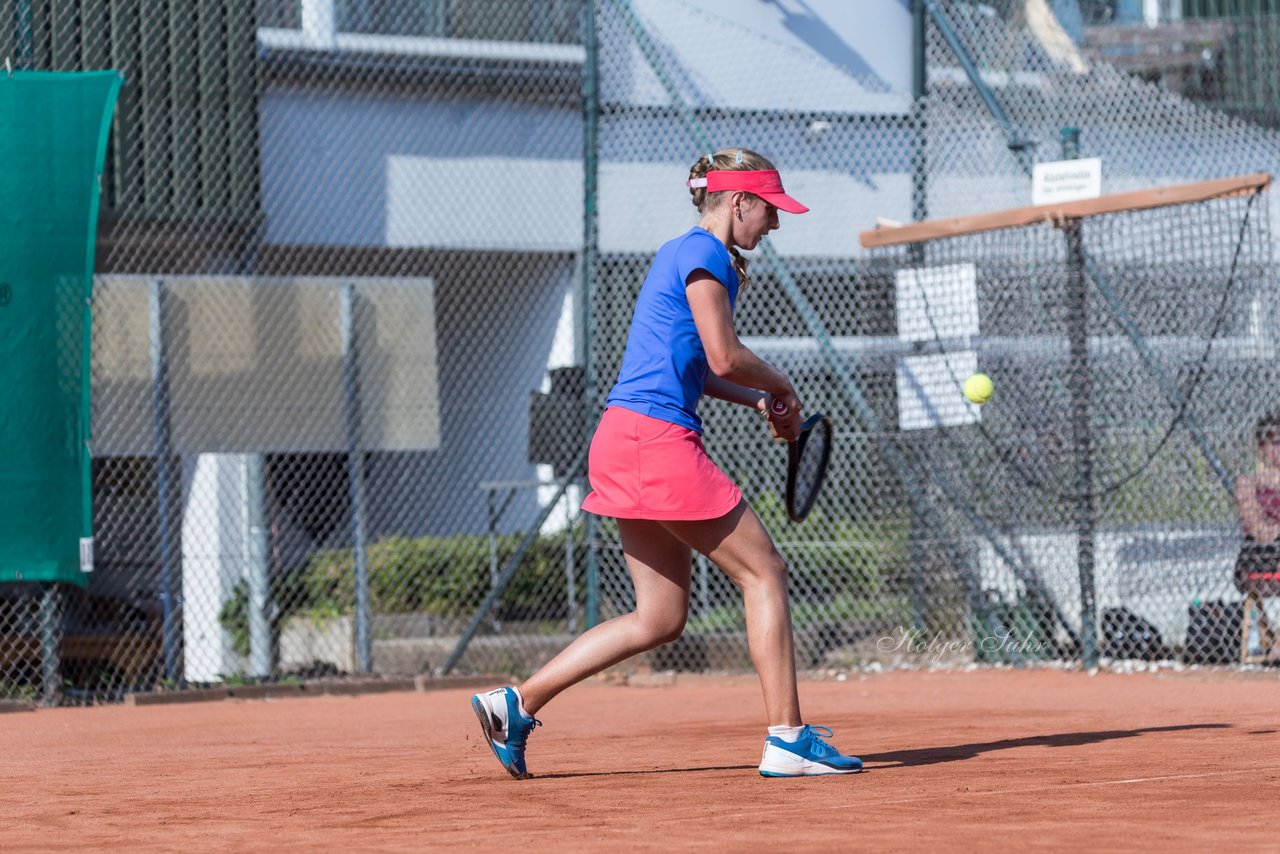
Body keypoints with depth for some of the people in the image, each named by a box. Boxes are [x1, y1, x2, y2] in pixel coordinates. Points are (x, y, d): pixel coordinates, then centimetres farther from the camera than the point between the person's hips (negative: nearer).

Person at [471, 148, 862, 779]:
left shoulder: (685, 255, 22)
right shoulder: (703, 253, -8)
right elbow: (724, 358, -14)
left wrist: (757, 400, 14)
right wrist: (781, 388, 4)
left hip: (628, 442, 10)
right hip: (657, 441, -10)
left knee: (661, 619, 10)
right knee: (764, 572, -3)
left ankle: (517, 703, 9)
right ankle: (787, 739, -3)